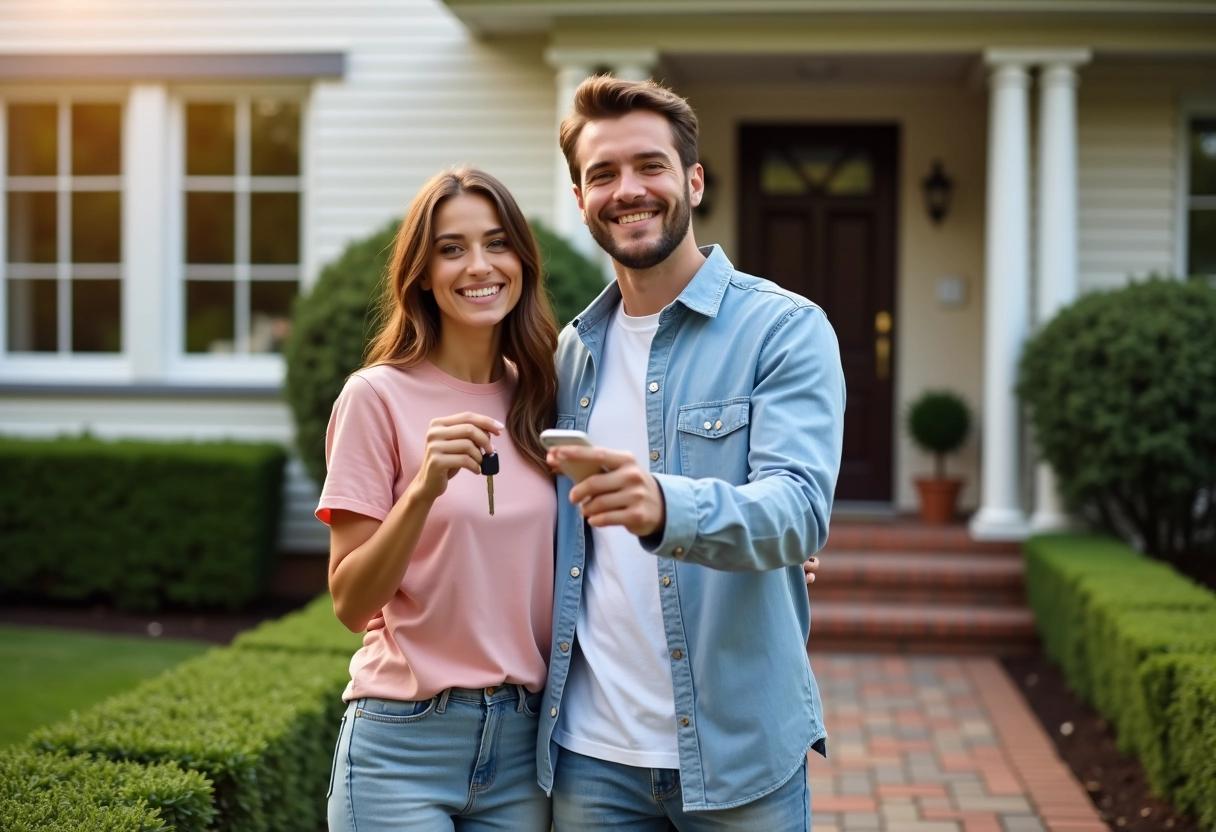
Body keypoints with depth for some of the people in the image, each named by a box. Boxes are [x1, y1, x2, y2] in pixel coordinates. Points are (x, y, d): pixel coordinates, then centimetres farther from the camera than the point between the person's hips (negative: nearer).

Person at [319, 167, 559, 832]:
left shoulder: (539, 401, 6)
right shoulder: (379, 396, -8)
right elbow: (350, 603, -9)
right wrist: (426, 486, -24)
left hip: (523, 742, 4)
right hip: (405, 745, -4)